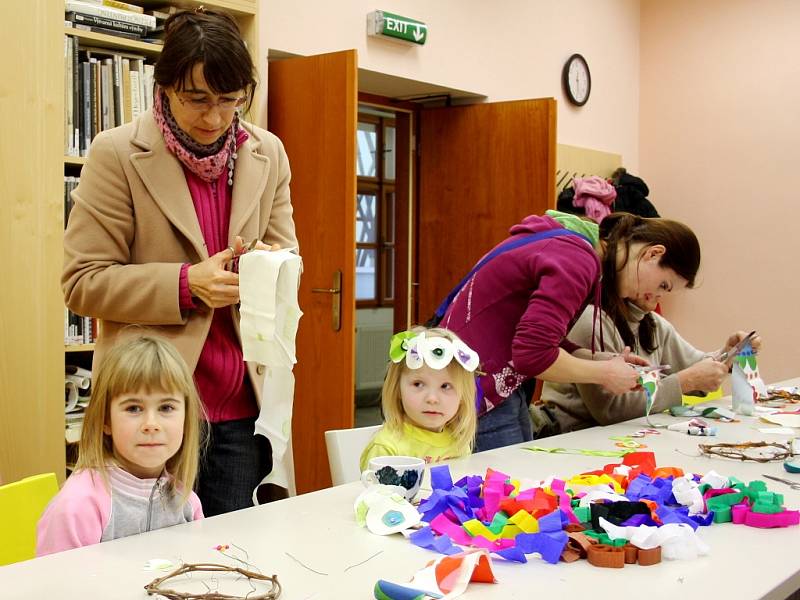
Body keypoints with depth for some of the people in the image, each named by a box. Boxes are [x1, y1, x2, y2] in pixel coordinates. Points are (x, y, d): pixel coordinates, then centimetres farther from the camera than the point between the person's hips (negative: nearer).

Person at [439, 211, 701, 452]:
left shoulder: (570, 242, 12)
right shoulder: (578, 261, -20)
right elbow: (533, 354, -26)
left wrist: (601, 359, 4)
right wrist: (604, 373, -13)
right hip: (479, 389, -10)